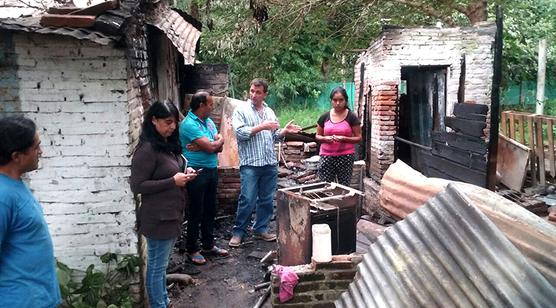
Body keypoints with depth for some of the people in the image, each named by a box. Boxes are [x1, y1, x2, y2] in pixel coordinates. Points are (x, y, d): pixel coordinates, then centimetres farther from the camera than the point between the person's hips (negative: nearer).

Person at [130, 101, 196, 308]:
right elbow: (137, 186, -20)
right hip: (158, 218, -9)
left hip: (171, 214, 9)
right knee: (157, 266, 6)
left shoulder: (169, 144, 9)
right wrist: (173, 181, -21)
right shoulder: (147, 149, -19)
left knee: (161, 264, 21)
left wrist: (185, 173, 2)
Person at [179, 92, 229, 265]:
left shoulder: (209, 122, 11)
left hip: (211, 170, 8)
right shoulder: (189, 124, -16)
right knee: (196, 212, 1)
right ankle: (192, 250, 15)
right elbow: (210, 147, -21)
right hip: (197, 172, -8)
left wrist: (201, 146, -15)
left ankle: (208, 245, 29)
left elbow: (219, 147, 3)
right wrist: (220, 140, 0)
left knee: (210, 210, 16)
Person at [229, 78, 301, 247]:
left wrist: (285, 131, 0)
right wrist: (262, 127, -16)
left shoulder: (269, 112, 15)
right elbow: (240, 132, -14)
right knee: (247, 200, -4)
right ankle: (238, 231, 9)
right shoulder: (241, 110, 0)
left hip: (270, 163, 5)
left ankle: (261, 229, 23)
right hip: (250, 164, -5)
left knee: (267, 199, 10)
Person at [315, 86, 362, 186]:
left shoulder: (352, 117, -1)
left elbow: (358, 138, 0)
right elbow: (317, 136, 12)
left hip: (346, 156, -2)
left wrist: (344, 138, -17)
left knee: (344, 186, -2)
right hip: (326, 156, 2)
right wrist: (325, 138, -10)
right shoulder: (324, 116, 5)